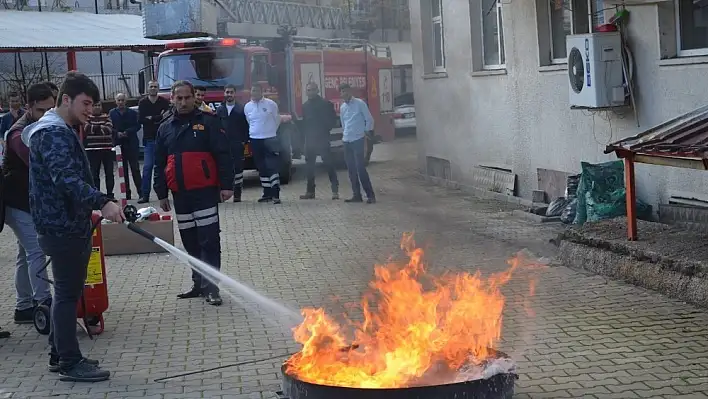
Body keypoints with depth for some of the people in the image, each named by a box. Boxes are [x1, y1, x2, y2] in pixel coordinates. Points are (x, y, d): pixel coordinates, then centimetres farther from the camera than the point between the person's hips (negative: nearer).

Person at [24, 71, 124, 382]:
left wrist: (96, 205, 24)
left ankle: (60, 355, 24)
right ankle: (70, 363, -1)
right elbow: (66, 179, -30)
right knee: (67, 293, -6)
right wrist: (102, 202, -37)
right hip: (62, 226, -11)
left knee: (67, 291, 15)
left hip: (71, 225, 11)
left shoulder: (63, 131, 18)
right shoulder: (52, 134, -17)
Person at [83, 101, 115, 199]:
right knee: (94, 173, -1)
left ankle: (110, 194, 11)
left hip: (107, 149, 2)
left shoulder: (106, 117, 11)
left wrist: (94, 128, -7)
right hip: (93, 149, -2)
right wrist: (101, 127, -7)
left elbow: (109, 129, -5)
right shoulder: (88, 118, 5)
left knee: (109, 173, 3)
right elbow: (87, 129, -11)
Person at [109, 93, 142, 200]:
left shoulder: (132, 113, 3)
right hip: (119, 144, 2)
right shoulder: (112, 113, 5)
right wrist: (117, 133, -15)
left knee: (135, 169, -5)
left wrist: (127, 132, -14)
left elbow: (137, 126, -1)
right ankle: (127, 193, 13)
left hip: (132, 144, -2)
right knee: (123, 170, 6)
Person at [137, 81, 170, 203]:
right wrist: (159, 118, -11)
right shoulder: (143, 103, 5)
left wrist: (151, 118, -12)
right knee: (147, 167, -3)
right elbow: (141, 120, -6)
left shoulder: (164, 102, 2)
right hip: (149, 139, 0)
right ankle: (144, 195, -1)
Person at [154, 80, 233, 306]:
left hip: (205, 192, -5)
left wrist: (226, 185, -12)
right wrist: (161, 194, 13)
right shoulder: (165, 129, 12)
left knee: (209, 241, -6)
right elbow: (159, 164, 16)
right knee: (190, 242, 11)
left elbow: (223, 155, -6)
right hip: (180, 194, 5)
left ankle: (210, 288, -4)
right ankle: (199, 284, 21)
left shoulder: (208, 122, -2)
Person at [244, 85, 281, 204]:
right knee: (261, 168, 9)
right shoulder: (247, 107, 6)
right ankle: (267, 193, 17)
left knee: (272, 166, -12)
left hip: (270, 140, -4)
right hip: (255, 140, 4)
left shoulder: (271, 104, -4)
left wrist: (271, 132, 6)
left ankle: (276, 194, -14)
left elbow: (277, 120, 5)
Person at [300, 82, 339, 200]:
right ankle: (310, 191, 13)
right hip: (309, 139, 6)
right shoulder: (305, 106, 13)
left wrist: (325, 130, -9)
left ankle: (335, 190, -4)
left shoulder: (326, 104, -3)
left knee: (328, 163, -7)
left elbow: (332, 120, -3)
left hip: (322, 139, -6)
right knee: (310, 166, 7)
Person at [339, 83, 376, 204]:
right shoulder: (342, 107, 12)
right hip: (346, 141, 6)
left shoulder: (359, 103, -6)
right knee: (351, 170, 6)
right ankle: (356, 195, 12)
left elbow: (369, 120, -4)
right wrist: (346, 134, 13)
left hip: (358, 140, -6)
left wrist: (365, 134, -4)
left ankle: (370, 195, -7)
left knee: (360, 168, -12)